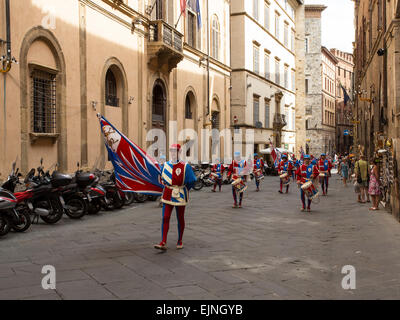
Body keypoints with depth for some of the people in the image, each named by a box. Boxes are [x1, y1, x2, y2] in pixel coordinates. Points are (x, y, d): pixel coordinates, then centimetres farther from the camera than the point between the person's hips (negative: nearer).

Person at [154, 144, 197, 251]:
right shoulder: (166, 165, 4)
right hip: (167, 196, 3)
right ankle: (163, 243, -5)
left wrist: (183, 190, 4)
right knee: (165, 218, -5)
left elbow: (192, 181, -3)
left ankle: (180, 241, 23)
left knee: (180, 219, 9)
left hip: (180, 196, -3)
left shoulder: (185, 166, -9)